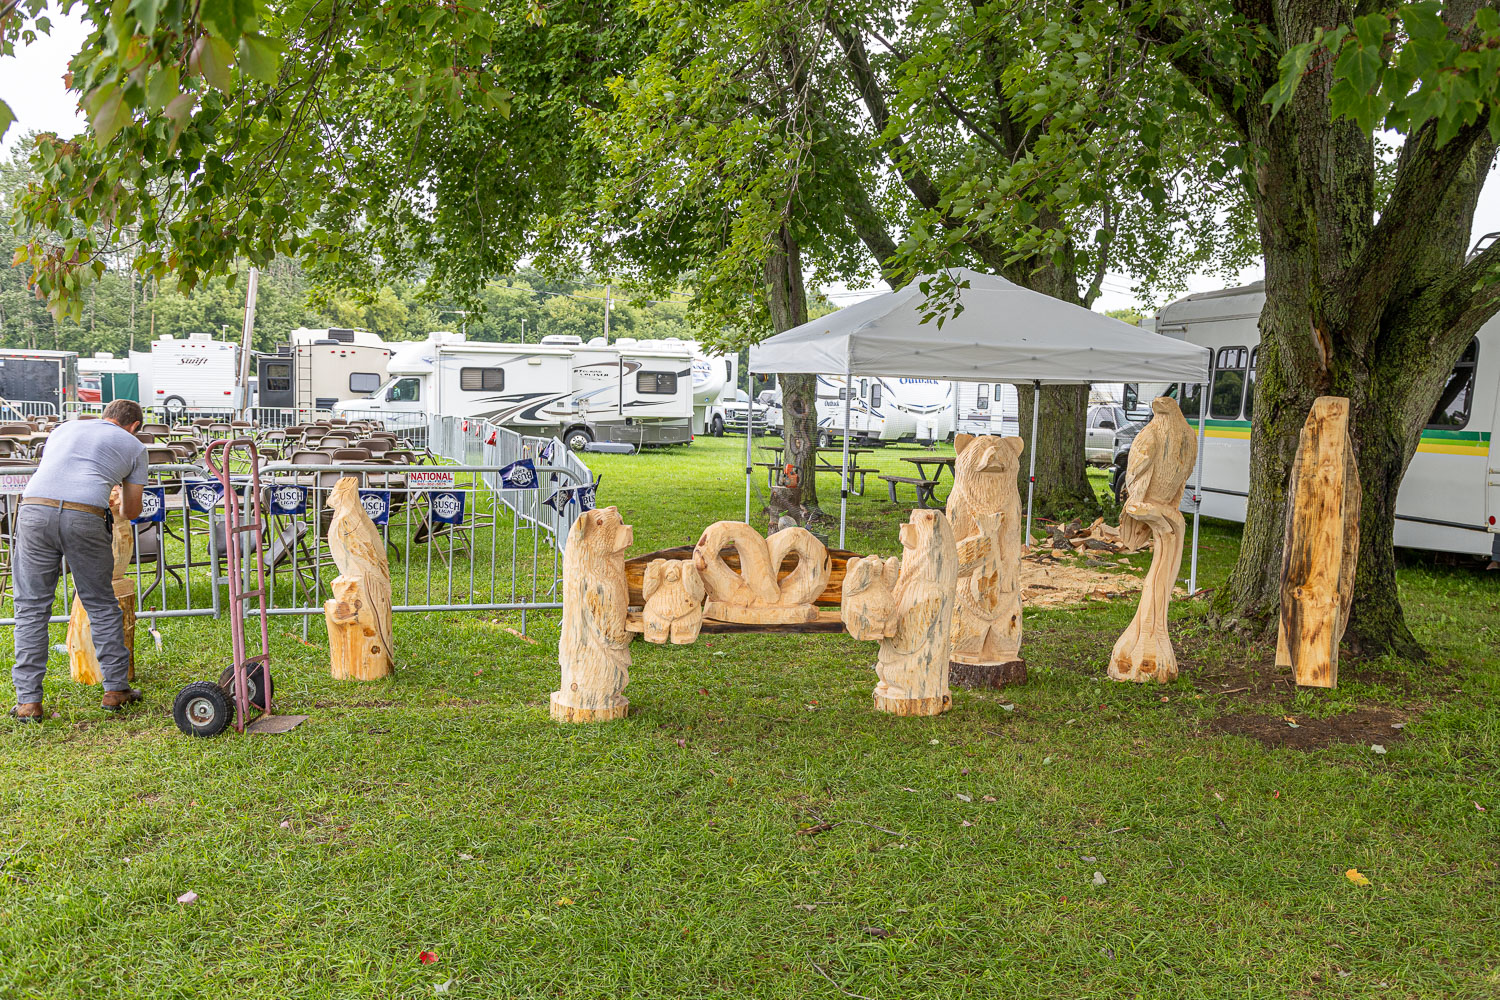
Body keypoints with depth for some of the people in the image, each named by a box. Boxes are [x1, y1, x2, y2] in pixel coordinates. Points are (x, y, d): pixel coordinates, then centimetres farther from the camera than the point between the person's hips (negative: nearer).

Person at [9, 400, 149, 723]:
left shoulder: (64, 428, 32)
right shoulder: (133, 445, 22)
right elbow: (131, 511, 27)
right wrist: (115, 502, 52)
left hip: (34, 509, 2)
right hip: (85, 517, -2)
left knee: (31, 608, 11)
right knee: (102, 605, 12)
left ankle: (28, 700, 10)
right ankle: (116, 689, 19)